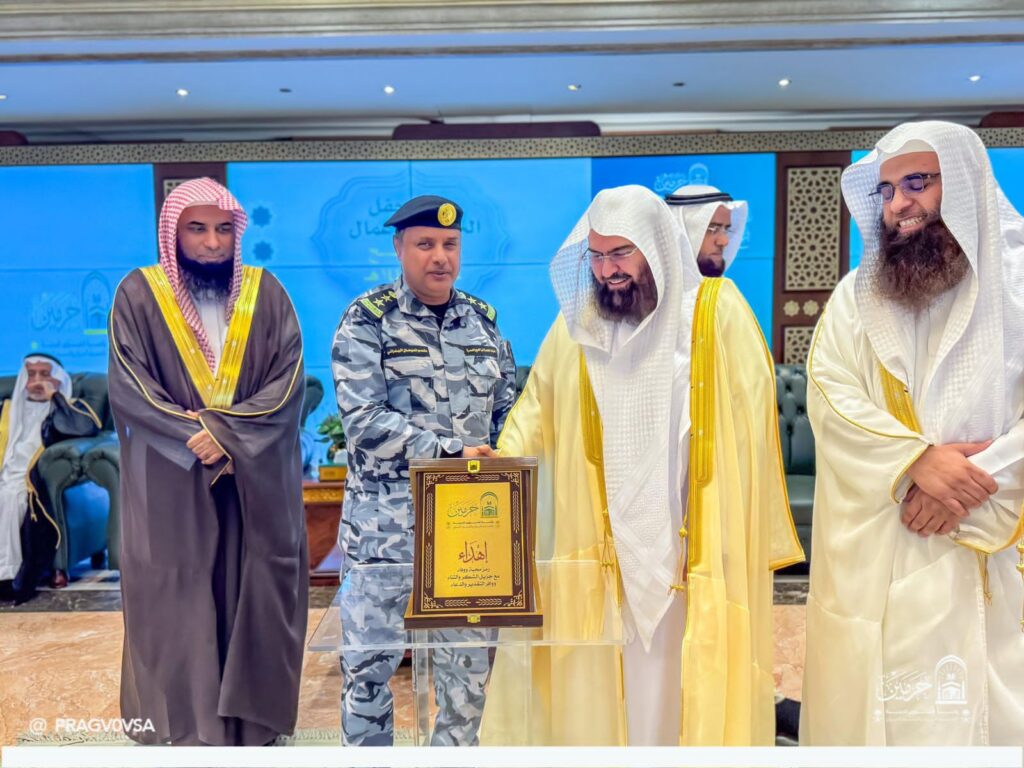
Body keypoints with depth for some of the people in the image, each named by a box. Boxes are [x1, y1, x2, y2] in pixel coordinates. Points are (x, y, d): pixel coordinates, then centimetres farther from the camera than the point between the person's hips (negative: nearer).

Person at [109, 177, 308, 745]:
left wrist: (227, 432, -16)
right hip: (170, 480, -1)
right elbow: (128, 387, -7)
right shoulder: (138, 295, 0)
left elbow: (289, 381, -5)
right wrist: (196, 438, -17)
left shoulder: (267, 294, 4)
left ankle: (252, 720, 24)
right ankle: (181, 727, 22)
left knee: (252, 596, 7)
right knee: (175, 602, 6)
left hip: (256, 480, 1)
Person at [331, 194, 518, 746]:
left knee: (468, 661, 12)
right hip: (386, 520, -3)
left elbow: (506, 410, 13)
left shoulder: (483, 321, 9)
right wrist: (450, 451, -22)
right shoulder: (367, 321, -5)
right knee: (369, 660, 8)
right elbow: (364, 419, -16)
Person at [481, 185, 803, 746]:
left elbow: (752, 430, -6)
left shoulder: (718, 313, -4)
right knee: (599, 695, 10)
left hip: (696, 551, -2)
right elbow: (534, 418, 9)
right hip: (601, 554, 3)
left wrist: (747, 550, -9)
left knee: (690, 692, 8)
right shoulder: (575, 325, 5)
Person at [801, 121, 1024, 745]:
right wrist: (916, 461, -19)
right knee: (871, 703, 7)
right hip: (874, 552, 1)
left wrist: (971, 485, -18)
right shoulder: (857, 296, 6)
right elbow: (830, 398, -5)